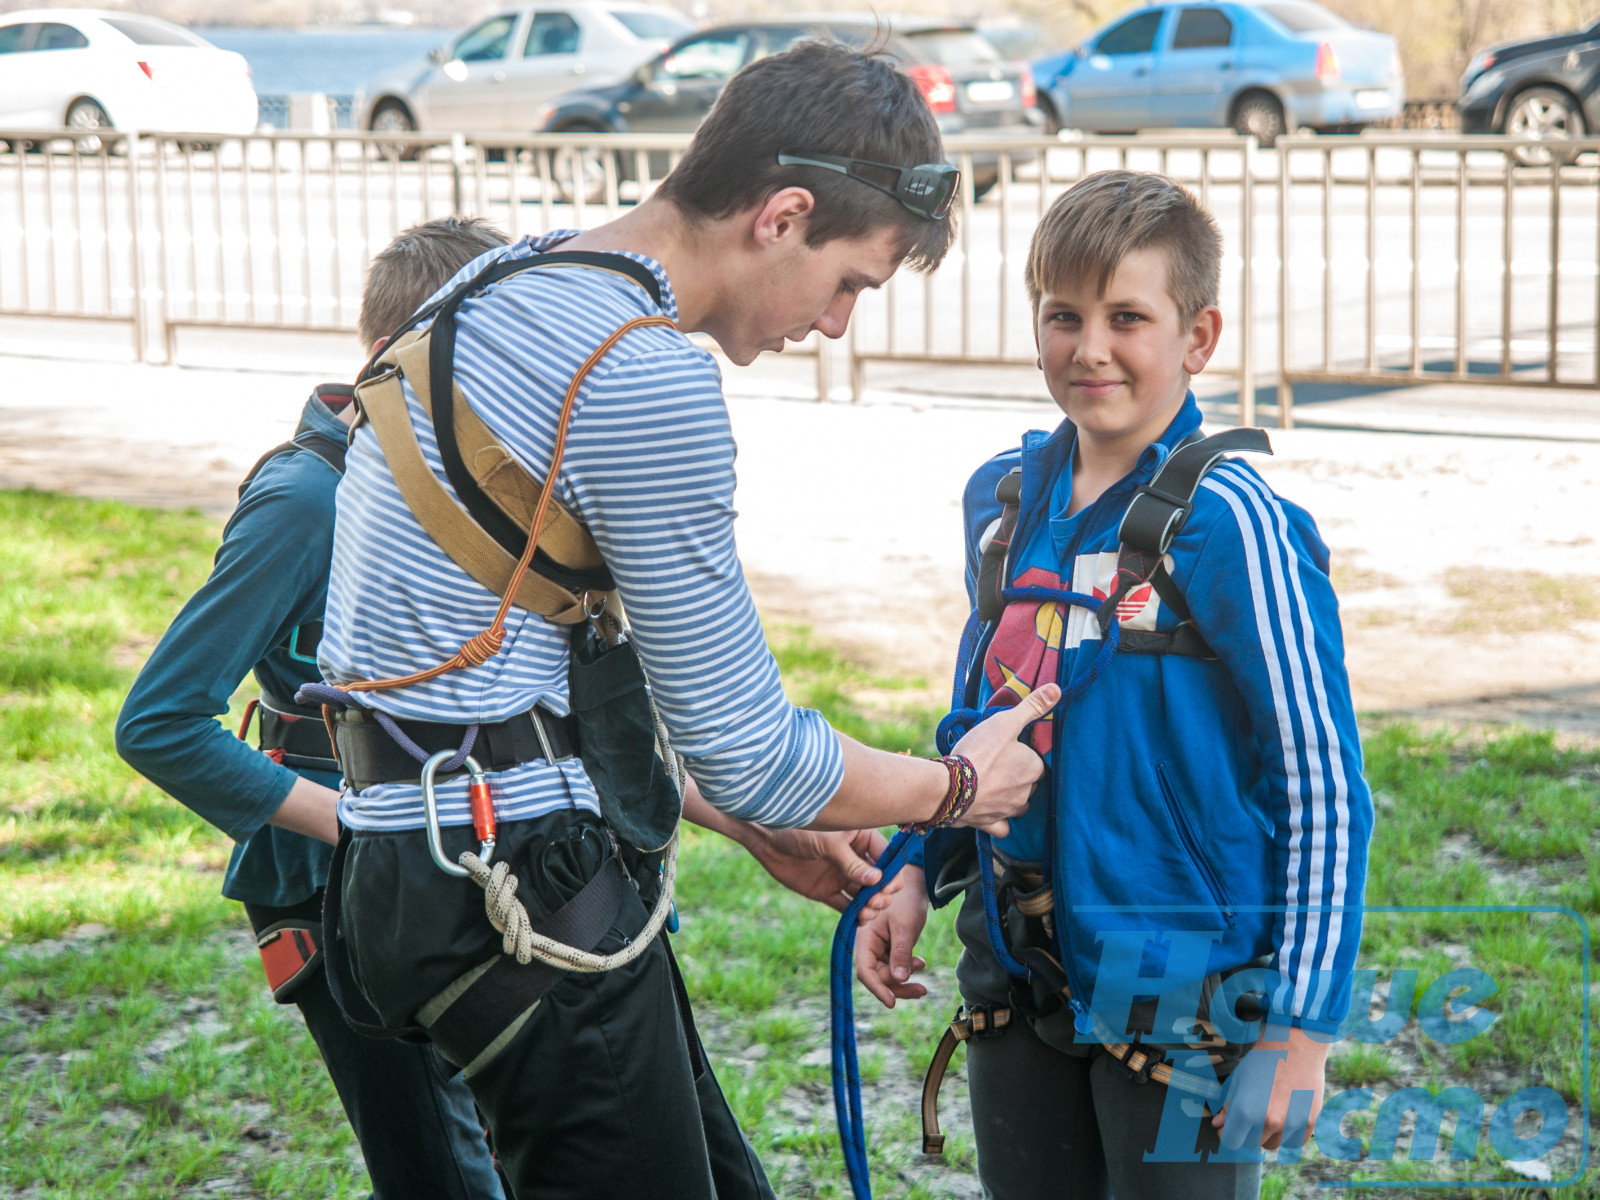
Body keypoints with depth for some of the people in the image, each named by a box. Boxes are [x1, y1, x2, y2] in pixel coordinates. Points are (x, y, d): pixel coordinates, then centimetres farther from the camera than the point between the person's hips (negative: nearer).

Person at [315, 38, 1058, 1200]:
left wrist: (776, 827, 24)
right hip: (519, 885, -10)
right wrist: (957, 788, 7)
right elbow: (747, 746, -12)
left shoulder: (503, 287, 14)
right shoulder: (650, 374, -18)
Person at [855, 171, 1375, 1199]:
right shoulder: (1005, 500, 5)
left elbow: (1324, 788, -12)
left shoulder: (1231, 525, -15)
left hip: (1182, 995, -6)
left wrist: (1302, 1023, -12)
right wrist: (919, 877, 8)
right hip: (1020, 982, 6)